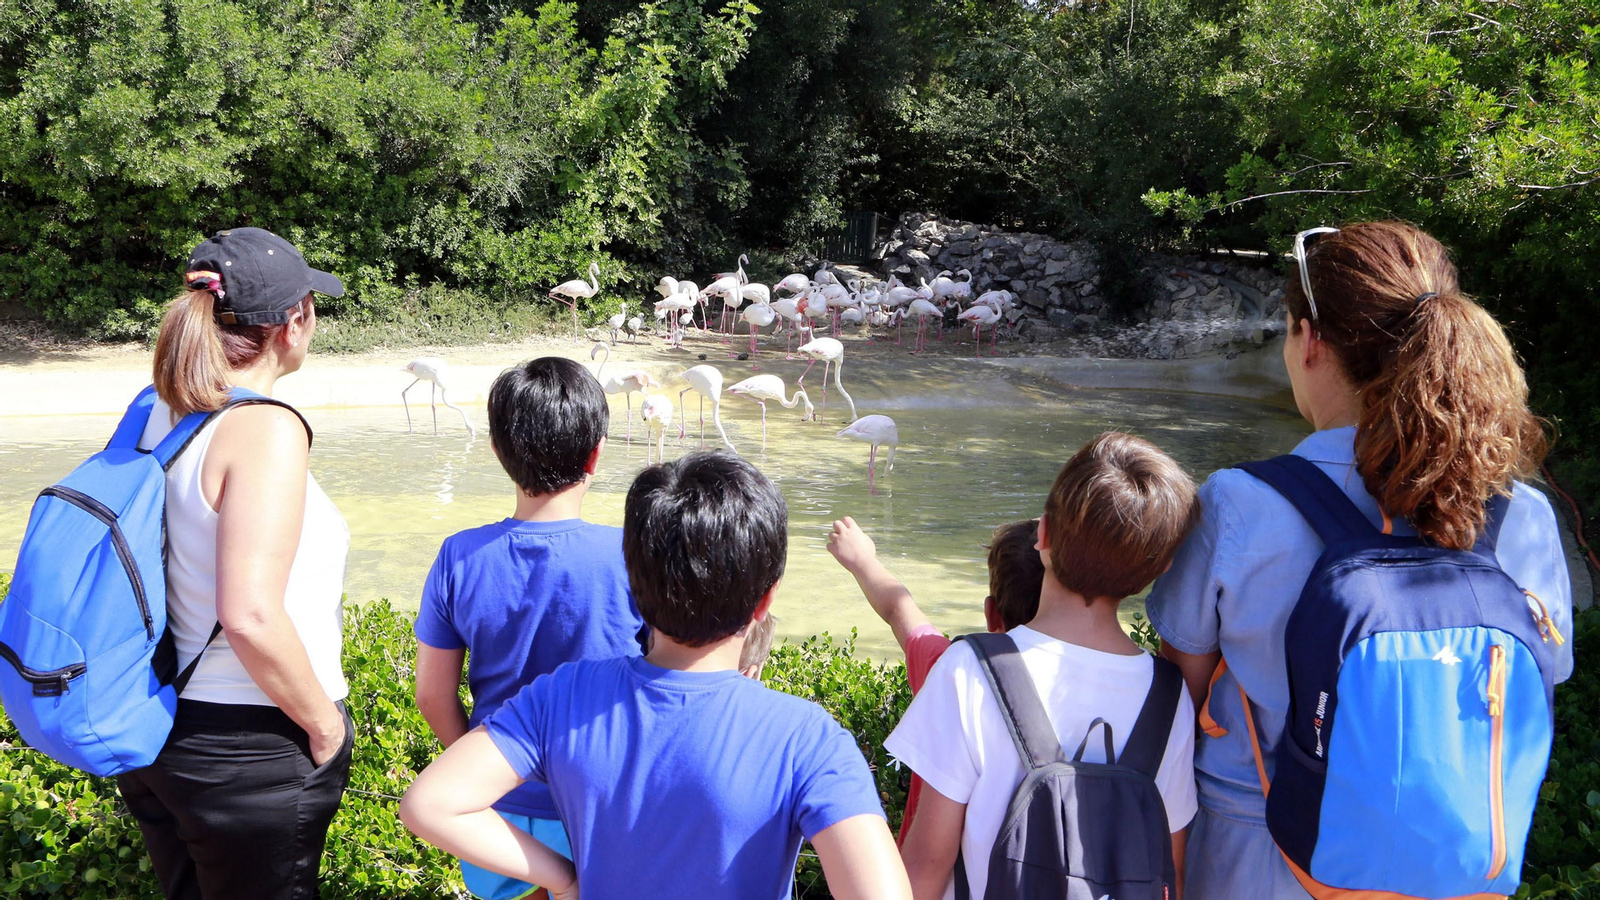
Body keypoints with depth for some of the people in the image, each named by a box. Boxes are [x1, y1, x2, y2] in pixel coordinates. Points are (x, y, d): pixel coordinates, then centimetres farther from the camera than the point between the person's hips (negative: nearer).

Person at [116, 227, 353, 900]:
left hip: (154, 733, 8)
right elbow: (250, 617, -27)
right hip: (250, 753, -7)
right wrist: (326, 726, -14)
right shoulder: (266, 428, -21)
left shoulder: (154, 414, 2)